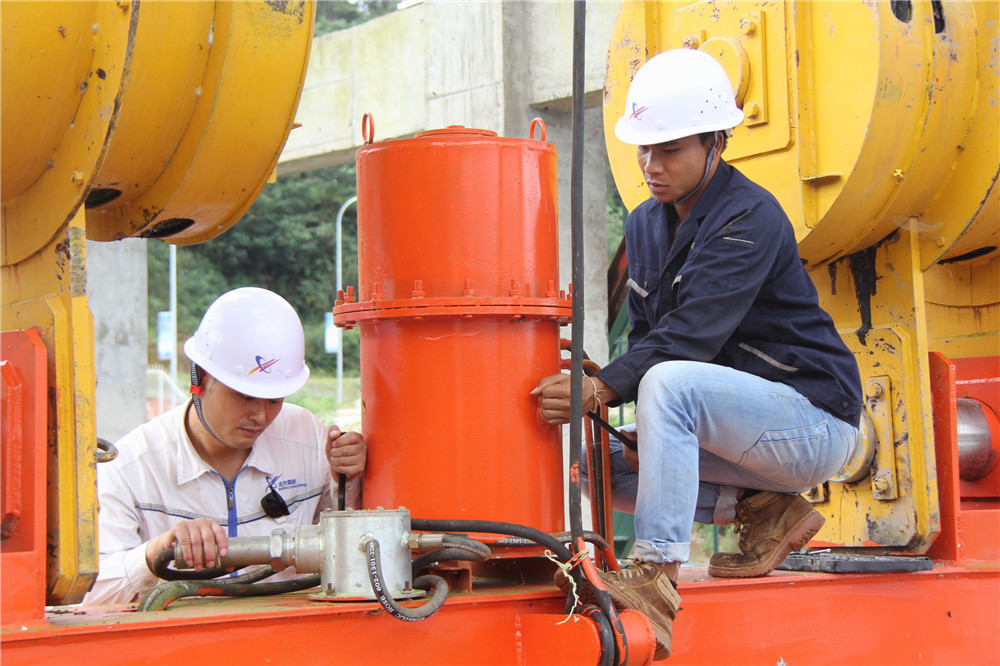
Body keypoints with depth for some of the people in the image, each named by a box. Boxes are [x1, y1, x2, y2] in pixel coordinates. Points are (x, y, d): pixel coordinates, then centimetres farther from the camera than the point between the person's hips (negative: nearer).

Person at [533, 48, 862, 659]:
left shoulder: (751, 219, -18)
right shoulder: (646, 224, 8)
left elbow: (689, 338, -28)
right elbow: (644, 335, 7)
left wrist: (601, 390, -36)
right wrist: (643, 431, -9)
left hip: (814, 416, -9)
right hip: (747, 423, 9)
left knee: (671, 383, -34)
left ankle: (656, 576, -34)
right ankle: (767, 510, 2)